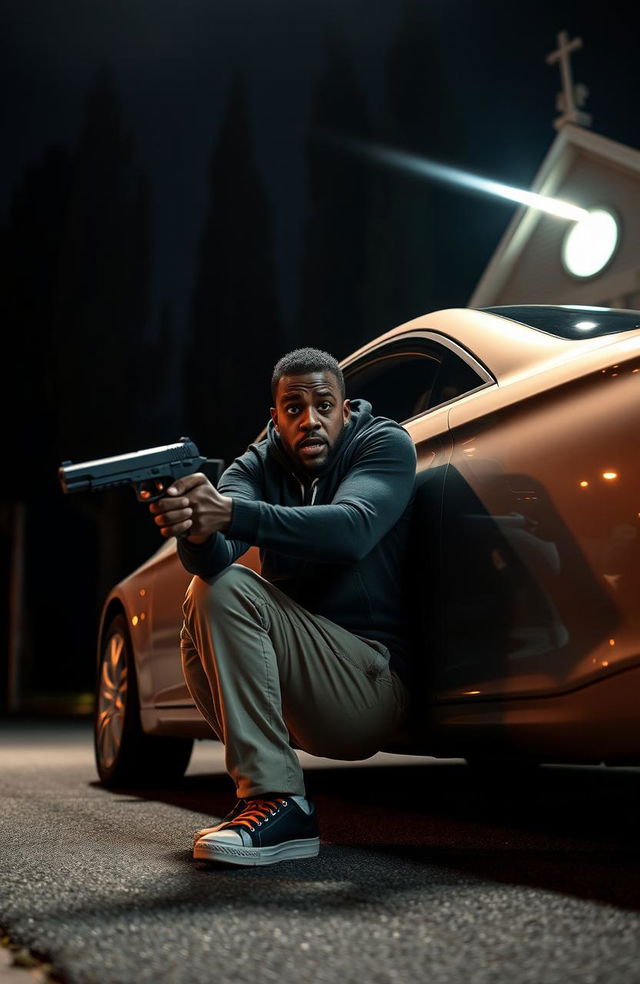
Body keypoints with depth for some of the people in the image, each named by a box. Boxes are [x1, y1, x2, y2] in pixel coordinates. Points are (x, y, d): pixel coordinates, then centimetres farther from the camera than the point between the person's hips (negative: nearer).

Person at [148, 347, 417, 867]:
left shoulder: (385, 443, -6)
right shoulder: (260, 464, 5)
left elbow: (352, 530, -29)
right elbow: (215, 558, -16)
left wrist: (231, 513, -42)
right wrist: (196, 527, -42)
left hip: (373, 681, -6)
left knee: (229, 591, -22)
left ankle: (275, 798, -26)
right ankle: (270, 797, -10)